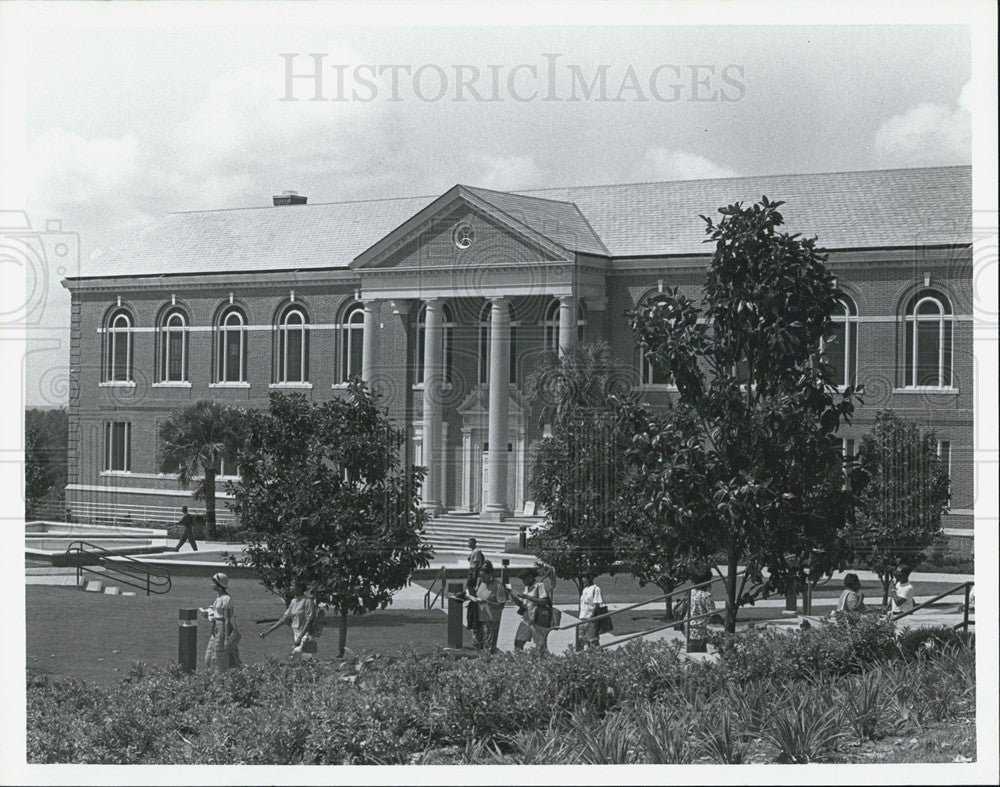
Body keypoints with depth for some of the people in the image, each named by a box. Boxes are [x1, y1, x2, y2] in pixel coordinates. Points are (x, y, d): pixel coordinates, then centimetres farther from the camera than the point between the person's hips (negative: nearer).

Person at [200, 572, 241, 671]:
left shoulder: (226, 599, -18)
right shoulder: (219, 597, 10)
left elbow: (227, 619, -19)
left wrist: (227, 638, -20)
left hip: (224, 629, -10)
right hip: (216, 630, 10)